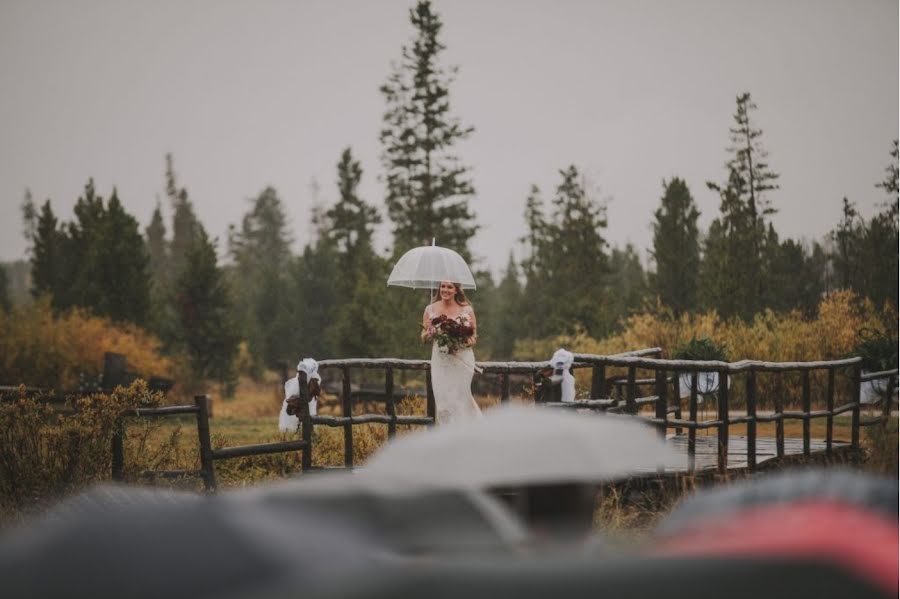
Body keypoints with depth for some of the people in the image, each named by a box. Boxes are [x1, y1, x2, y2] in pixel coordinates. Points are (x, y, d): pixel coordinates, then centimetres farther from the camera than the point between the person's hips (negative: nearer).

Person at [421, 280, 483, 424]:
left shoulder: (466, 310, 2)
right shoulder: (430, 309, 7)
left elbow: (474, 338, 5)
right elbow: (424, 337, 12)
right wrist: (429, 333, -10)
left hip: (461, 359, -2)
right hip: (440, 360, 2)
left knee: (459, 399, -5)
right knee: (443, 401, -3)